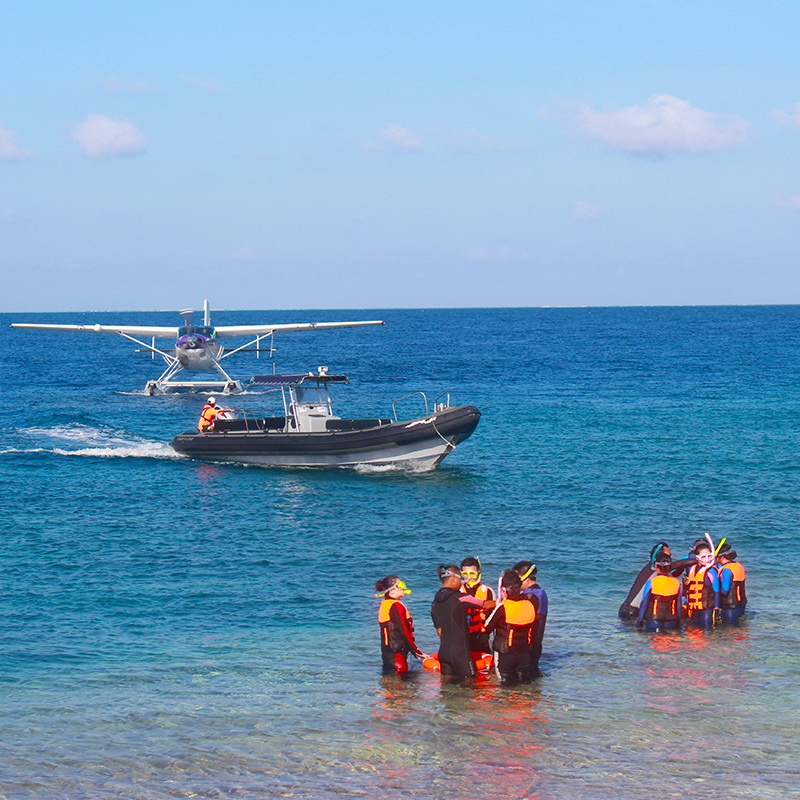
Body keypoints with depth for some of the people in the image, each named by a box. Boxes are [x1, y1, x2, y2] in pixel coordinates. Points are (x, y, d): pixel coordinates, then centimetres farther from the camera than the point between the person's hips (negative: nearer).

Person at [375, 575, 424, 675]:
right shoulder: (396, 606, -14)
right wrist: (417, 651, -12)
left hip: (386, 651, 10)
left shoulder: (384, 604, 14)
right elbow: (404, 631, -18)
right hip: (397, 654, -10)